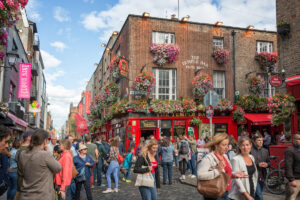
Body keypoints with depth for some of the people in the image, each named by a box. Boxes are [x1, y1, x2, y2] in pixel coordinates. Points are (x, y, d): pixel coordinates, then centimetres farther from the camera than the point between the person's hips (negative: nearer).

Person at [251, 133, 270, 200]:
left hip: (262, 176, 7)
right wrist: (258, 164, -21)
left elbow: (268, 162, 17)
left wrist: (267, 164, -5)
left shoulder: (265, 151, 11)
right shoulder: (250, 150, -12)